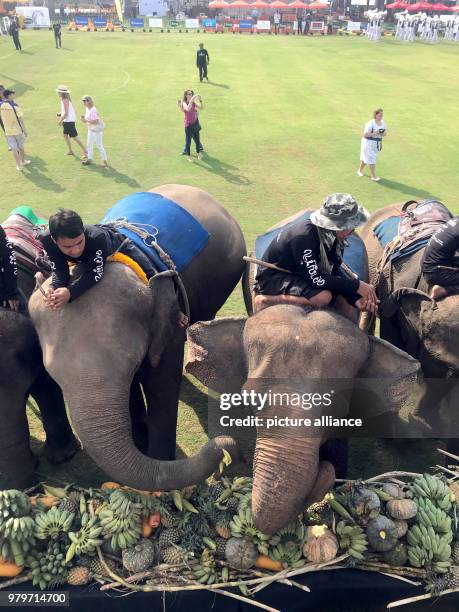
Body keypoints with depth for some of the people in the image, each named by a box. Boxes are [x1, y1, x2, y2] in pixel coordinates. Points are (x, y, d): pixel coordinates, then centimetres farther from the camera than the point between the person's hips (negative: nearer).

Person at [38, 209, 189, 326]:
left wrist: (70, 292, -60)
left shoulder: (96, 237, -51)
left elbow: (95, 273, -45)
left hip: (117, 245, -3)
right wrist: (54, 290, -56)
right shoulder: (47, 240, -40)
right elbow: (60, 270, -33)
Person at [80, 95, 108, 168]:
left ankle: (105, 160, 6)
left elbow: (95, 122, -30)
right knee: (89, 144, 16)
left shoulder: (92, 110, -24)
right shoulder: (87, 109, 6)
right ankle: (89, 159, 28)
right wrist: (84, 117, 2)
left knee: (99, 145, -4)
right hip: (91, 129, 10)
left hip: (97, 129, -10)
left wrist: (86, 121, -27)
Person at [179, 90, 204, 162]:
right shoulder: (184, 103, -11)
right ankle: (188, 155, 14)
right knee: (188, 140, 2)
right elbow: (187, 109, -33)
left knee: (197, 139, 12)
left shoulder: (194, 102, 3)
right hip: (188, 124, -5)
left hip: (195, 123, 5)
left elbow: (202, 107, -3)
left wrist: (200, 100, -19)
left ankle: (199, 152, 30)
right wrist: (192, 100, -36)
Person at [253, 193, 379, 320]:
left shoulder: (333, 239, -7)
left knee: (346, 303, -3)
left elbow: (335, 275, -3)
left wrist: (356, 299, -19)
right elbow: (316, 280, -33)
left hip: (300, 276, 8)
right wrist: (357, 285, -28)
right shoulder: (304, 237, -32)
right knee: (323, 297, -31)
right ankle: (265, 300, -18)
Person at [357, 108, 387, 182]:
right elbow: (365, 134, -21)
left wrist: (383, 133, -11)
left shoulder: (382, 123, 4)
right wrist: (374, 133, -29)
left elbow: (385, 132, 12)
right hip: (369, 143, -7)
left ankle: (360, 170, 38)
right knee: (371, 159, -8)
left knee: (366, 157, 19)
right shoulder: (370, 123, -19)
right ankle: (374, 176, -3)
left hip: (377, 143, 7)